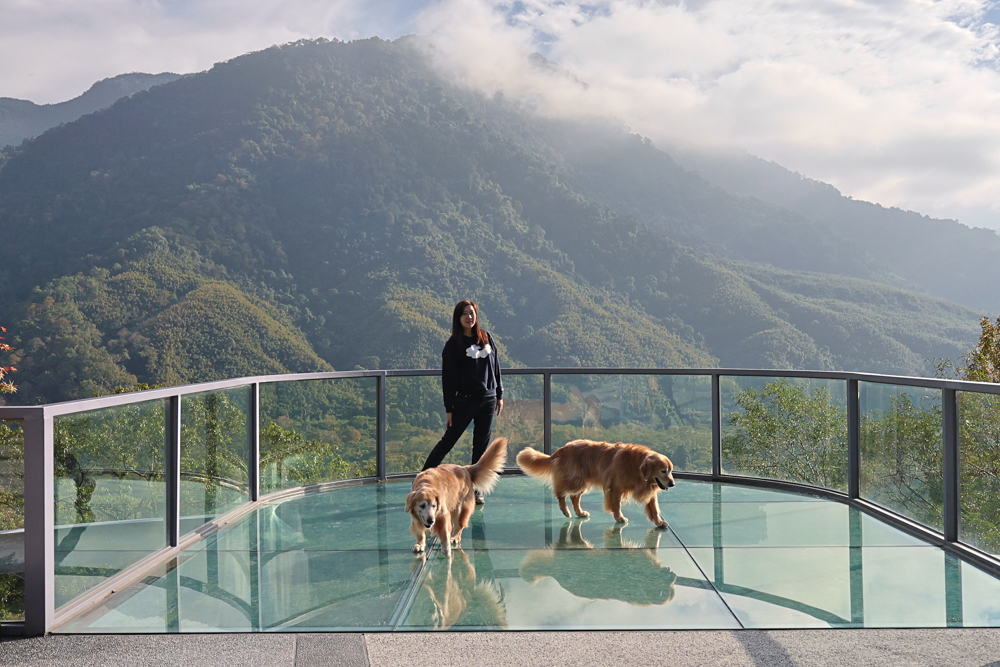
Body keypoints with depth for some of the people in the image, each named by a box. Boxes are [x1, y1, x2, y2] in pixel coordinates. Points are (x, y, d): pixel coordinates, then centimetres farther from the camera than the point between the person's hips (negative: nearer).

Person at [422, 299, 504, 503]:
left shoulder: (486, 338, 8)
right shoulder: (453, 345, -4)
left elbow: (495, 367, 14)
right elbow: (448, 377, -5)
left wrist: (499, 395, 11)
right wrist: (449, 408, -8)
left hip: (488, 399, 4)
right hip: (465, 400, -4)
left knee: (481, 445, 6)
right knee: (449, 440, -2)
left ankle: (475, 490, 12)